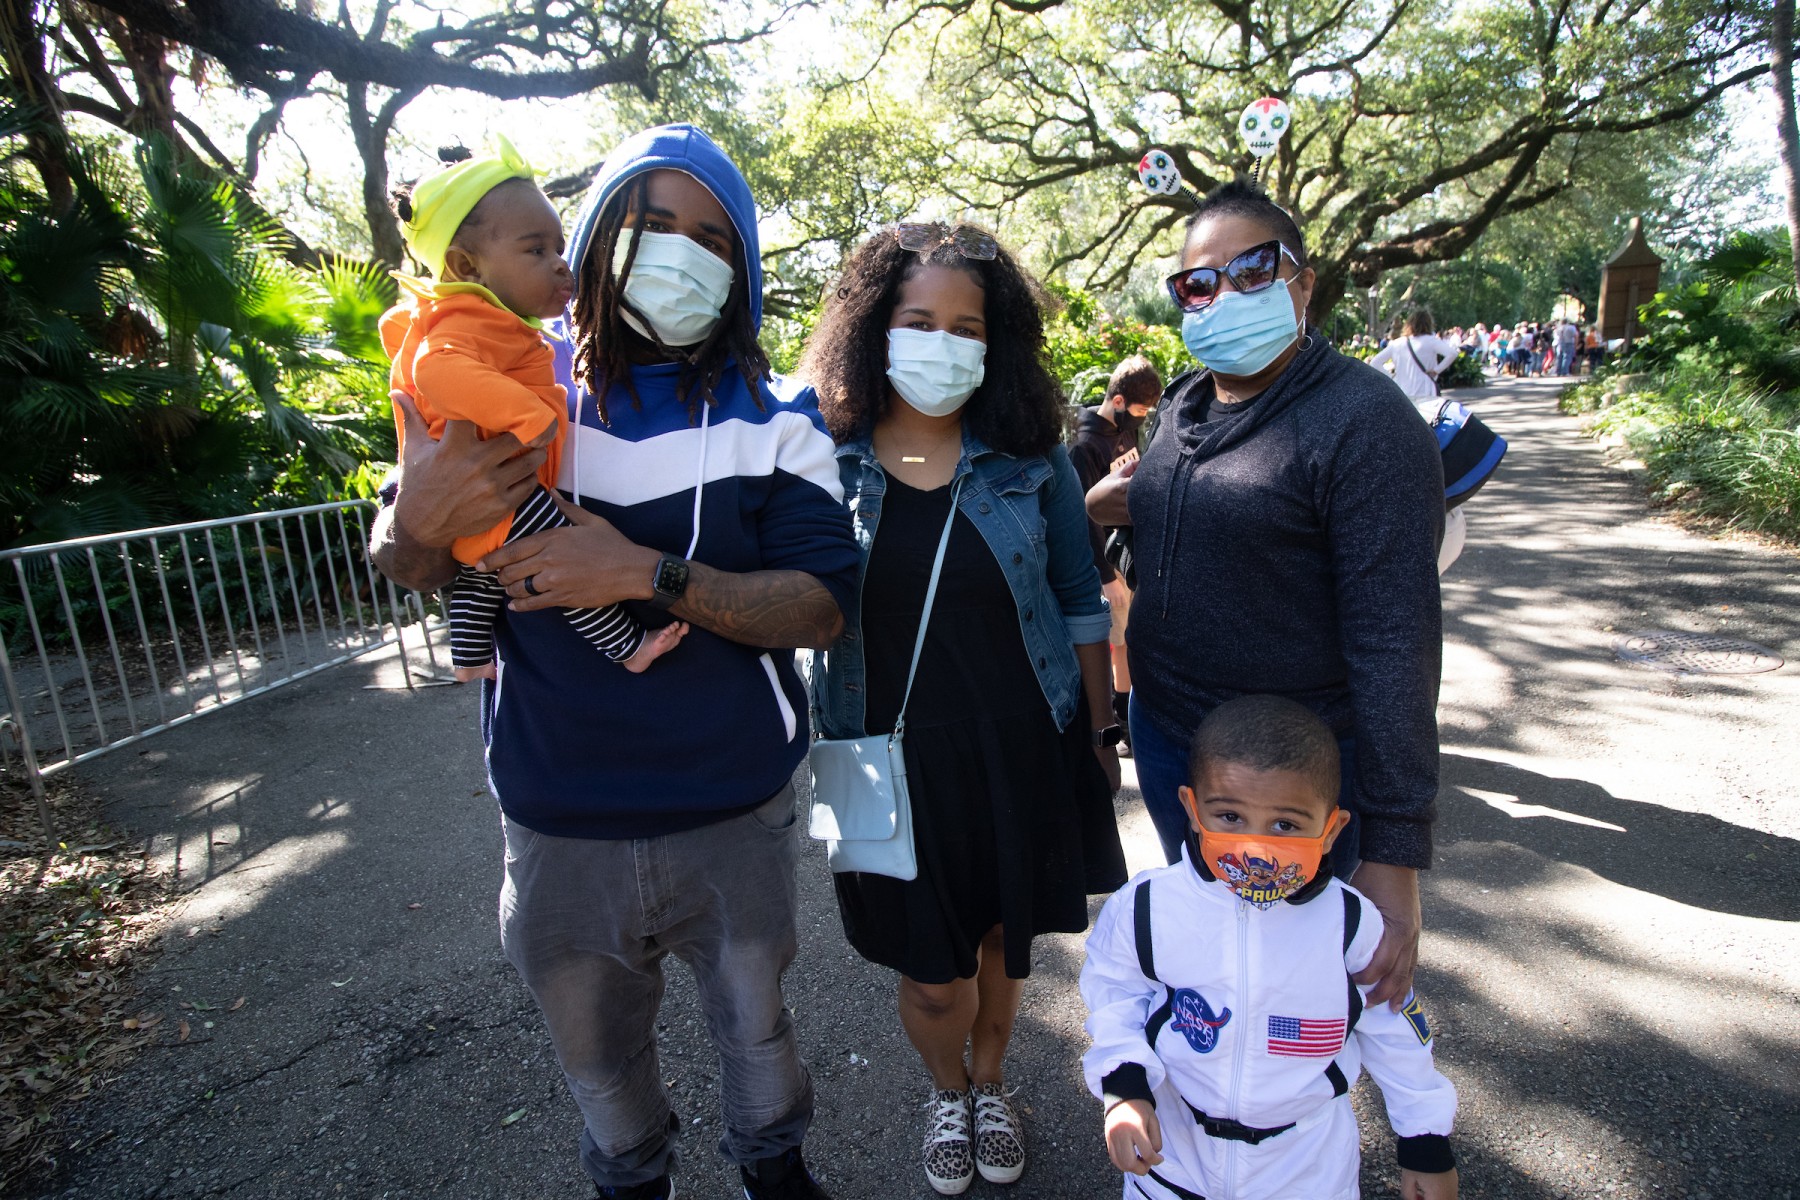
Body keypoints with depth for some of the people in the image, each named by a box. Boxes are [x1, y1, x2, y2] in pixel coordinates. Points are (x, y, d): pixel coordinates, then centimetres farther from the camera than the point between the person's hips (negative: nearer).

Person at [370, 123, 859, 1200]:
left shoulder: (773, 422, -6)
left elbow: (822, 608, -16)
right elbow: (404, 566, 2)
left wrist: (648, 573, -27)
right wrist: (419, 522, -23)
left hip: (734, 816, -1)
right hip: (560, 822, 2)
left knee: (754, 1018, 22)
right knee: (595, 1046, 24)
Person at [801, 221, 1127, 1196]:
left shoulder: (1031, 460, -4)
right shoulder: (825, 461, -6)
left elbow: (1080, 603, 2)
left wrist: (1101, 731, 4)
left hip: (1023, 751, 1)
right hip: (894, 758, 0)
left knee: (1004, 942, 19)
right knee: (929, 971, 13)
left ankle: (990, 1083, 52)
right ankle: (947, 1093, 48)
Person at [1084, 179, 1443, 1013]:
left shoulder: (1362, 420, -18)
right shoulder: (1183, 405, 5)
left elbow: (1392, 641, -22)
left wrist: (1394, 854, -23)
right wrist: (1122, 506, -1)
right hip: (1163, 739, 7)